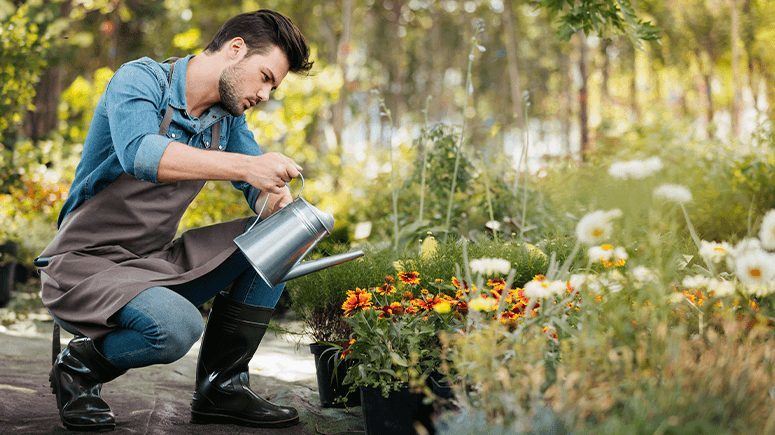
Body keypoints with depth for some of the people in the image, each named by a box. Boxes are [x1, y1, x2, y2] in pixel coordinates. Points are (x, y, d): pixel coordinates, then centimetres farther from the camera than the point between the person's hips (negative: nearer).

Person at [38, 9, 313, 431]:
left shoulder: (228, 119, 8)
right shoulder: (140, 79, -15)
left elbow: (260, 191, 5)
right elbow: (140, 153, -35)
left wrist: (276, 199, -20)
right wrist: (245, 165, -42)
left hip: (158, 262, 8)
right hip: (86, 264, -7)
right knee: (177, 326, -34)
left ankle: (221, 387, 0)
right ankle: (78, 366, -2)